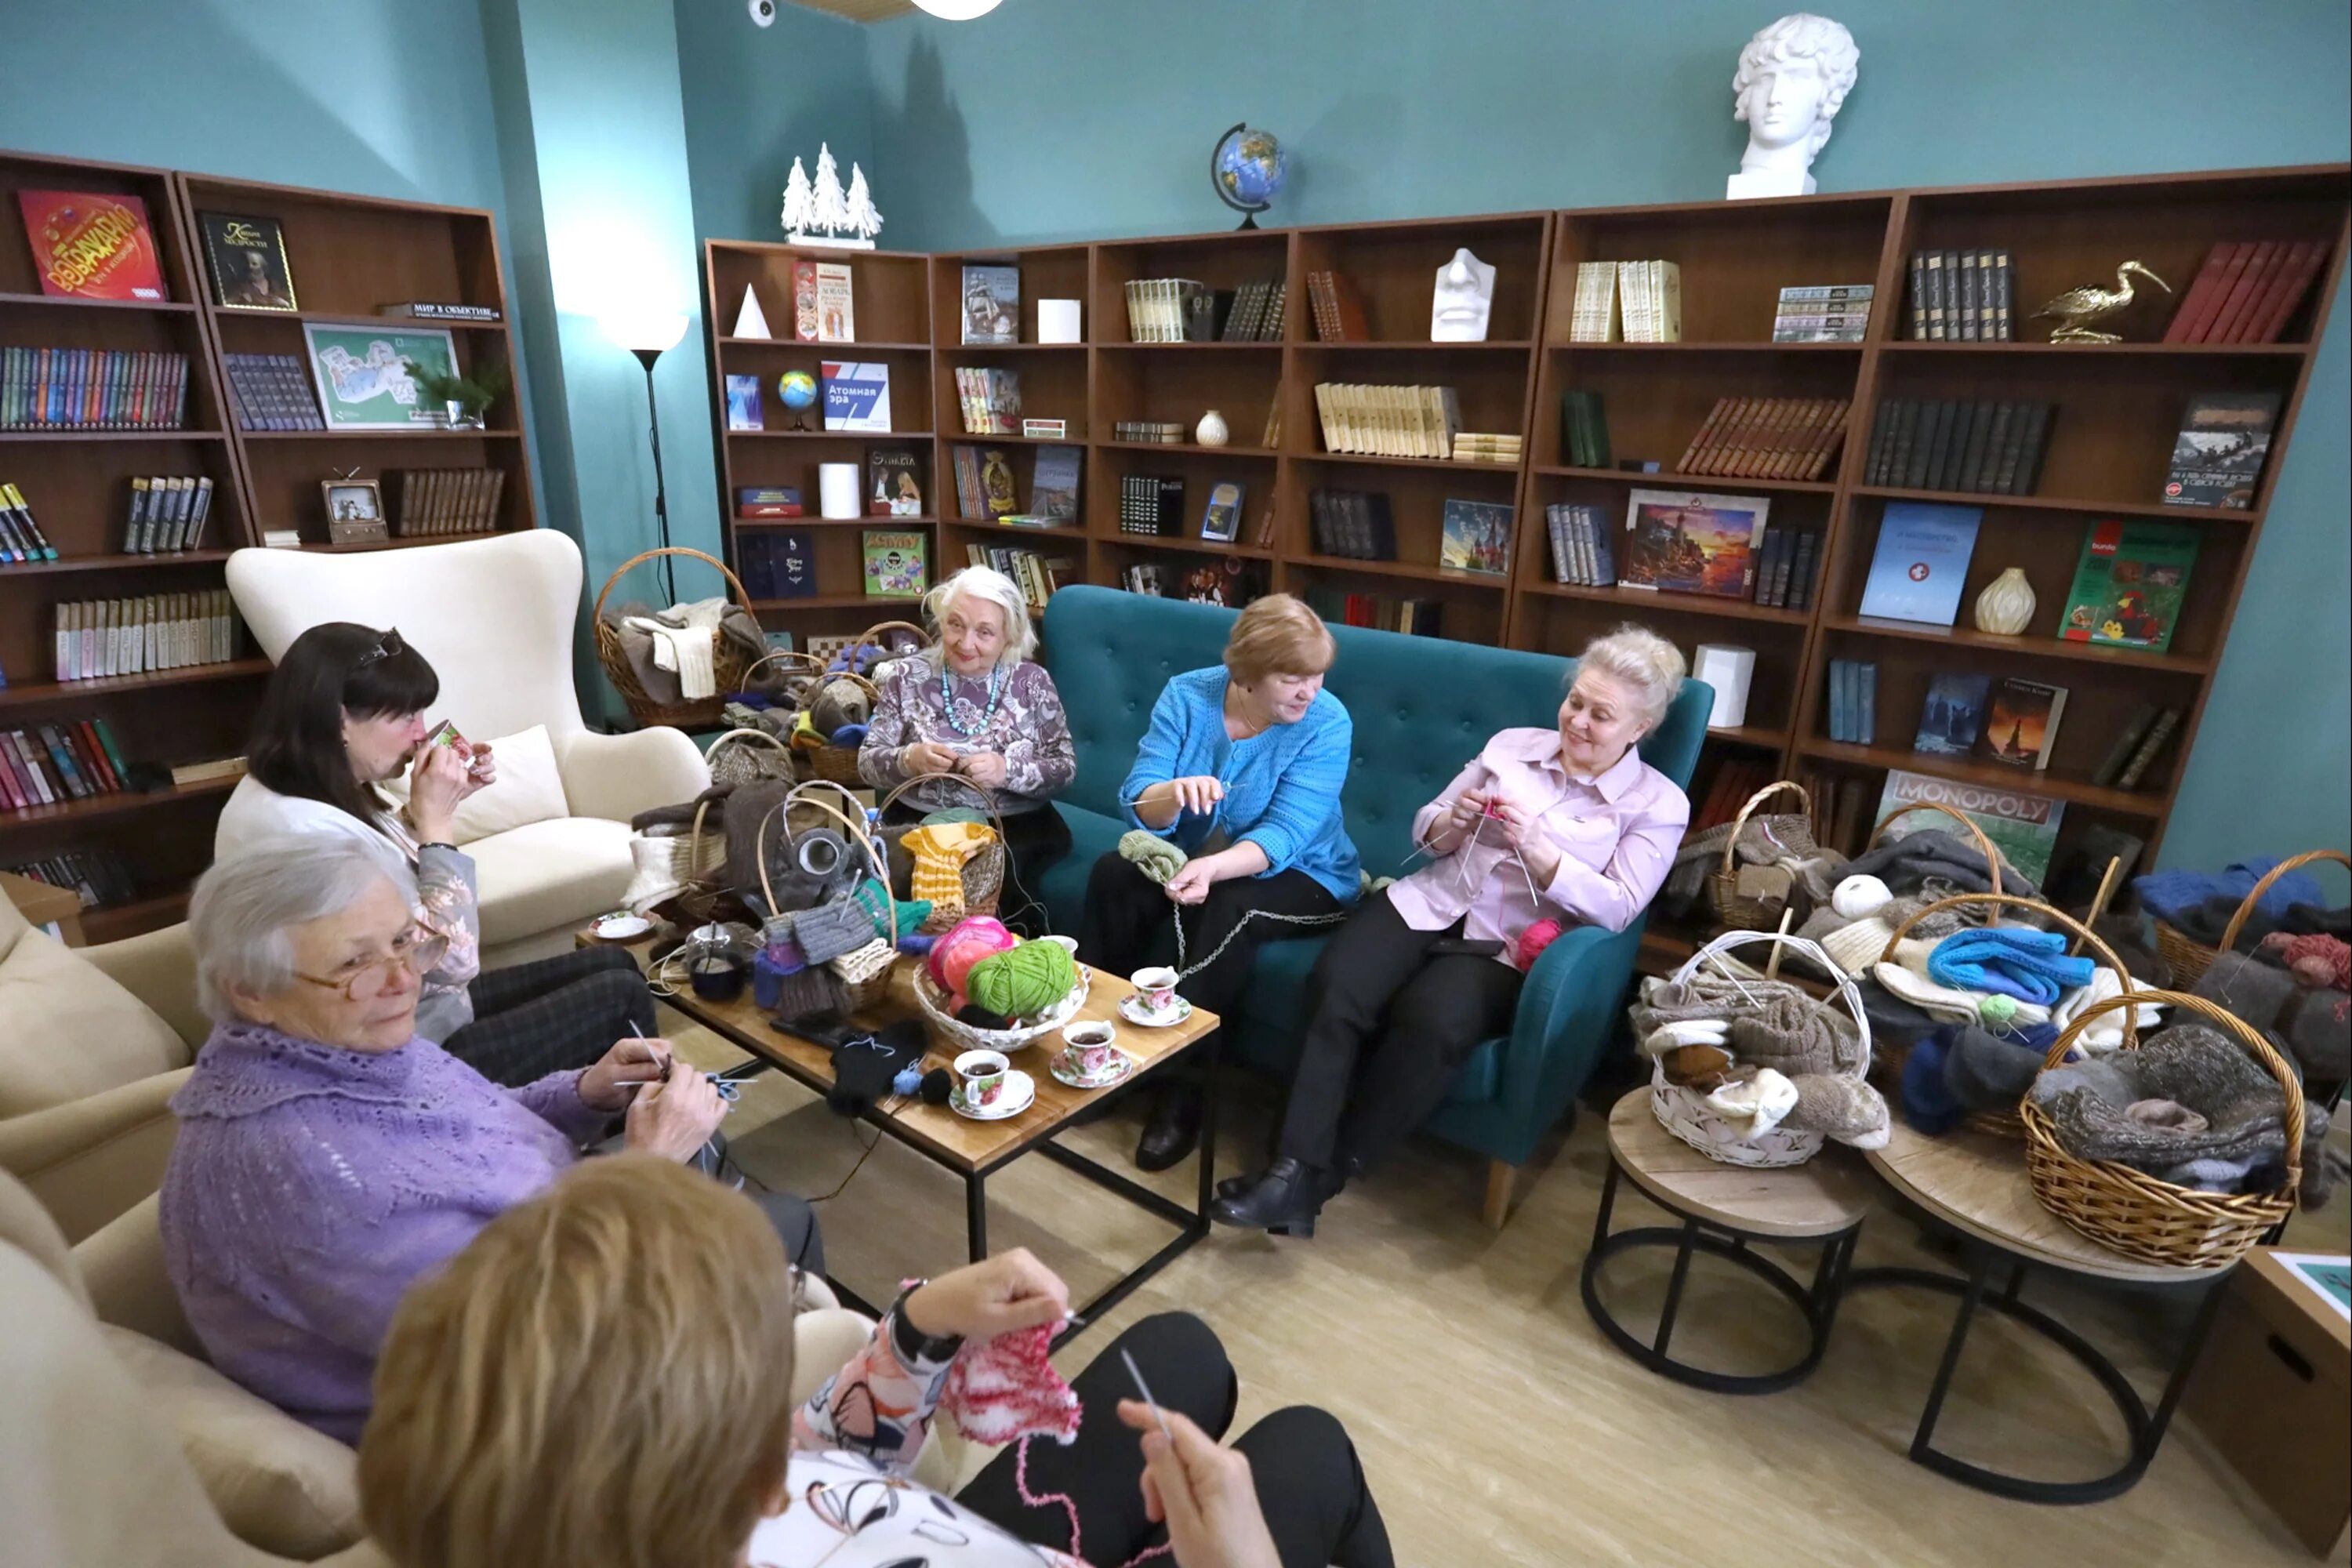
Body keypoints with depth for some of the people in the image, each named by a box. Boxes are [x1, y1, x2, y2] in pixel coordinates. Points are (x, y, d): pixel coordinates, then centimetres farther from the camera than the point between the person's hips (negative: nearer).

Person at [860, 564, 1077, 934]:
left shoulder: (1032, 681, 1)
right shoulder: (907, 677, 3)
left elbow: (1066, 767, -1)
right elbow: (867, 762, 4)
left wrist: (1008, 771, -20)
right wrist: (908, 760, -18)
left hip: (1016, 826, 0)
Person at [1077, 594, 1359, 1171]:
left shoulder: (1327, 724, -18)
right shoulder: (1187, 696, -11)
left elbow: (1285, 835, -26)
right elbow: (1137, 804, -17)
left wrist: (1213, 867, -45)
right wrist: (1173, 793, -41)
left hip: (1298, 875, -3)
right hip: (1194, 857, 3)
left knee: (1229, 909, -34)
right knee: (1113, 874, -23)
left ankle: (1181, 1086, -20)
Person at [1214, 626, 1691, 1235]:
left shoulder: (1658, 803, 5)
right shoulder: (1512, 745, 13)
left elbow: (1618, 909, -6)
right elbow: (1425, 829, 16)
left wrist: (1536, 849, -17)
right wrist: (1452, 822, -8)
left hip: (1510, 947, -3)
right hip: (1430, 903, 3)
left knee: (1430, 1021, -34)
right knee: (1335, 987, -28)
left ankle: (1320, 1177, -18)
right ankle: (1294, 1166, -26)